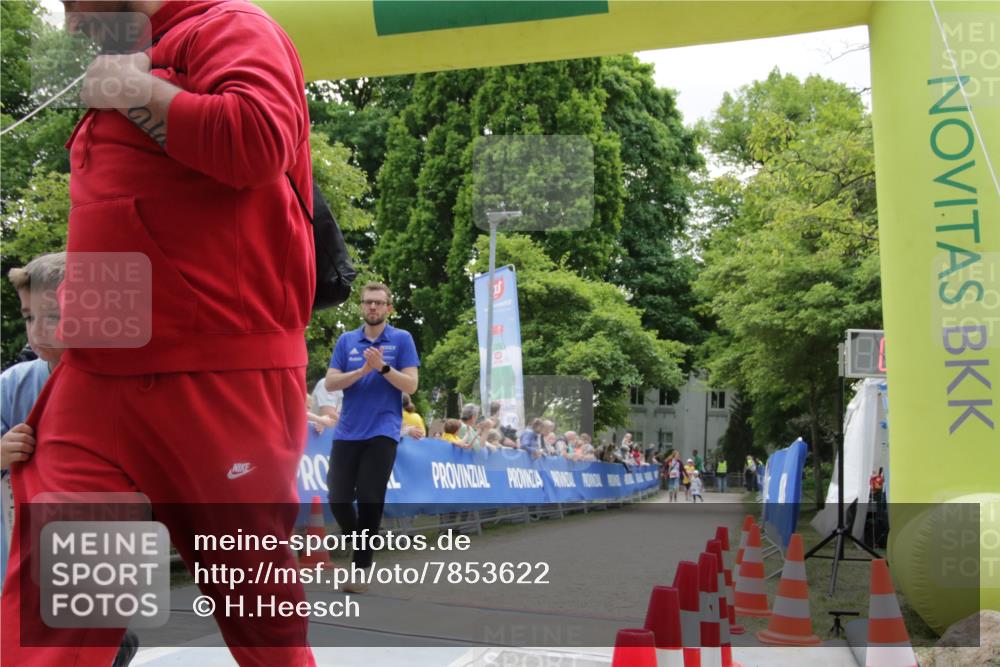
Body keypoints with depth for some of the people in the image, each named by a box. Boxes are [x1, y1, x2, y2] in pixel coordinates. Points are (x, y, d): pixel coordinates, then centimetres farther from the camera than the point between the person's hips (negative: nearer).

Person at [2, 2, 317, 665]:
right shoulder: (120, 71, 24)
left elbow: (256, 141, -21)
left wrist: (137, 92, -8)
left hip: (224, 381, -7)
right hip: (96, 381, 7)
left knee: (257, 597, 5)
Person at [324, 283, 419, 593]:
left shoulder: (402, 339, 2)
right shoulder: (346, 341, 9)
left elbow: (411, 385, -4)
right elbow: (330, 383, 1)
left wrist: (383, 367, -18)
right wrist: (362, 370, -13)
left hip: (382, 431, -3)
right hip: (347, 431, 3)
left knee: (370, 501, -4)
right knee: (338, 498, 1)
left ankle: (360, 569, 6)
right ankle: (359, 543, 28)